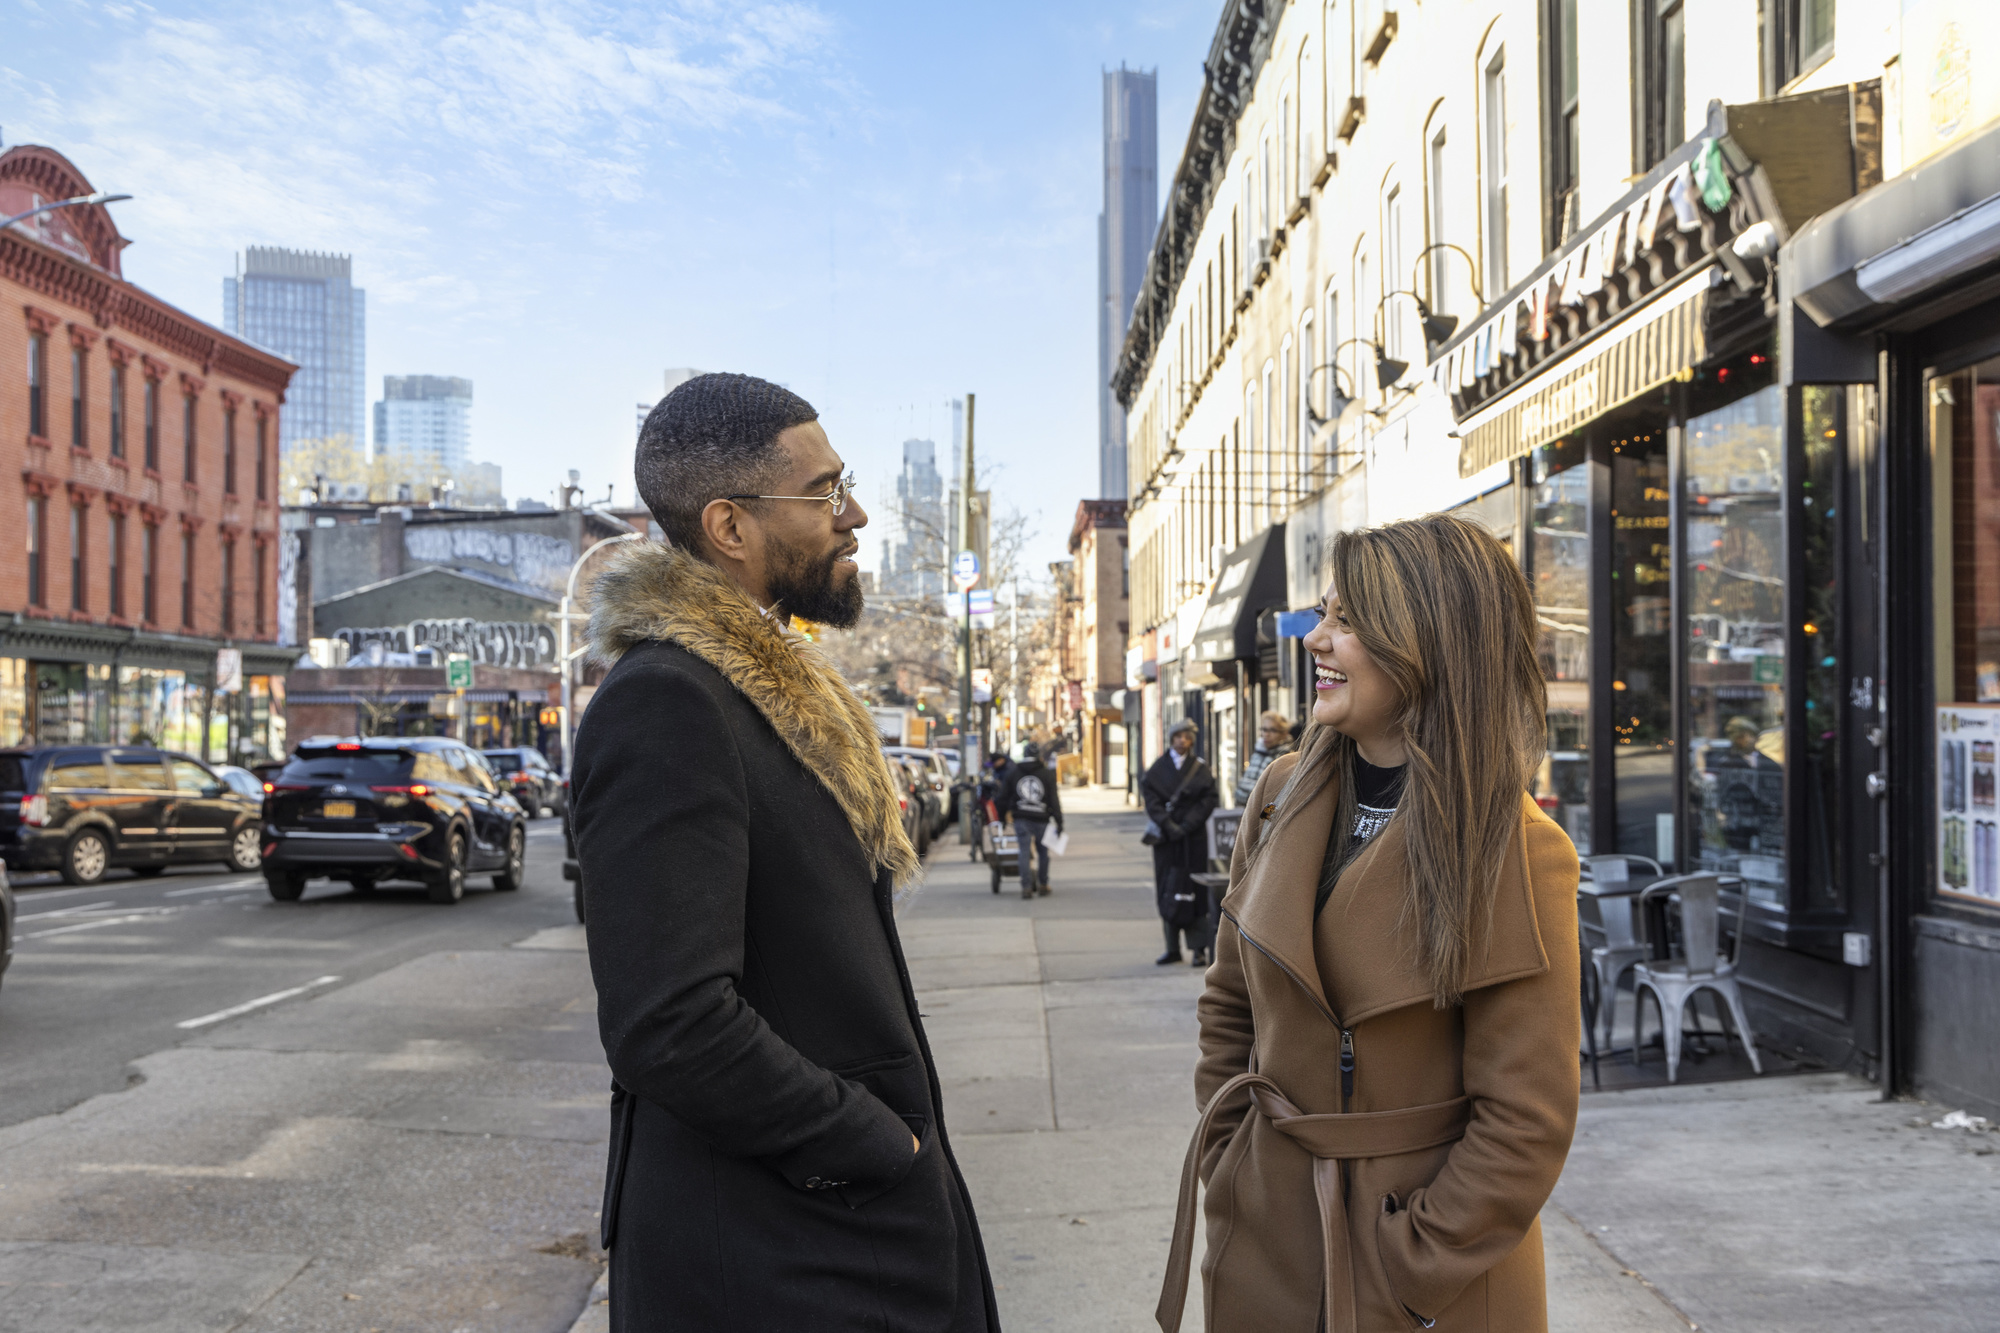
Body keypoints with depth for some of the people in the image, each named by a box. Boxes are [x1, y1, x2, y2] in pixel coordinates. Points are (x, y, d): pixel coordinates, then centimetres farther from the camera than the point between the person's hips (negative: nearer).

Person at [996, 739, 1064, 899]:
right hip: (1041, 819, 0)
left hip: (1021, 818, 0)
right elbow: (1054, 800, -1)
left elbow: (1004, 796, 8)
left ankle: (1026, 886, -11)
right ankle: (1043, 885, 19)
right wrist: (1059, 822, 1)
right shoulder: (1047, 774, 0)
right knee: (1043, 852, 13)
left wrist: (1003, 813, 22)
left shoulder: (1013, 772, 4)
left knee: (1024, 852, -2)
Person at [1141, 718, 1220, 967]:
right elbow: (1150, 796, -1)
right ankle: (1173, 948, 10)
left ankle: (1199, 949, -4)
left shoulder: (1200, 768, 5)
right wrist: (1167, 824, -13)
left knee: (1193, 890, -5)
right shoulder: (1159, 767, 7)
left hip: (1193, 836, -2)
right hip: (1166, 835, 2)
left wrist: (1187, 824, -12)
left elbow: (1210, 799, -3)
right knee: (1167, 891, 3)